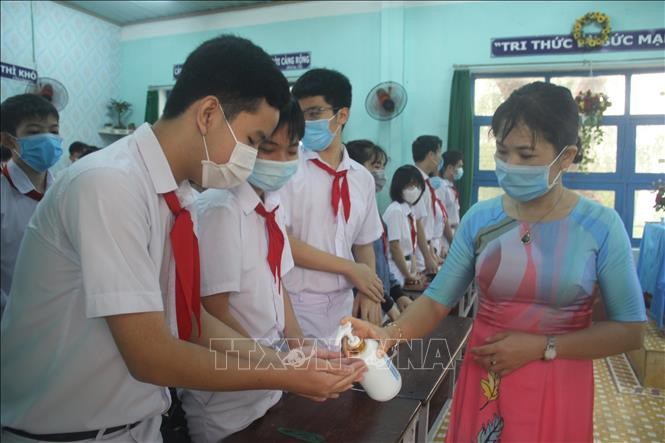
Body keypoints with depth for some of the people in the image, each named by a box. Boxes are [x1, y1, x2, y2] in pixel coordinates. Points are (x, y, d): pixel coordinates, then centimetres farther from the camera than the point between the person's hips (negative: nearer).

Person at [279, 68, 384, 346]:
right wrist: (350, 269, -12)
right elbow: (278, 240, -16)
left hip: (344, 306, 5)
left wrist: (370, 292, -4)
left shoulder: (362, 178, 5)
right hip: (295, 306, -5)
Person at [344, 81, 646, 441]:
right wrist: (391, 334, -26)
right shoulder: (480, 218, -6)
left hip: (557, 388, -2)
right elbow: (437, 299, -8)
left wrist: (540, 347, -17)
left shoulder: (601, 226, -12)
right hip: (484, 379, 2)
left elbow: (629, 330, -8)